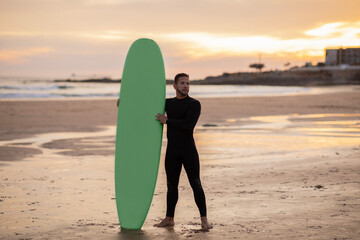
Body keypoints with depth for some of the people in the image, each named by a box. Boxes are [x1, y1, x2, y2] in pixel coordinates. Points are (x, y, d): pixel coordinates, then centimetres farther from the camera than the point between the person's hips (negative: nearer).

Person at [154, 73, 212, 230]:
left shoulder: (194, 104, -7)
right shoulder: (168, 103, 10)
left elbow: (189, 125, -21)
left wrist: (167, 121, -14)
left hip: (188, 150, -5)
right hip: (172, 151, 5)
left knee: (196, 185, -8)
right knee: (171, 186, 11)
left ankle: (204, 220, -6)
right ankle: (169, 219, 22)